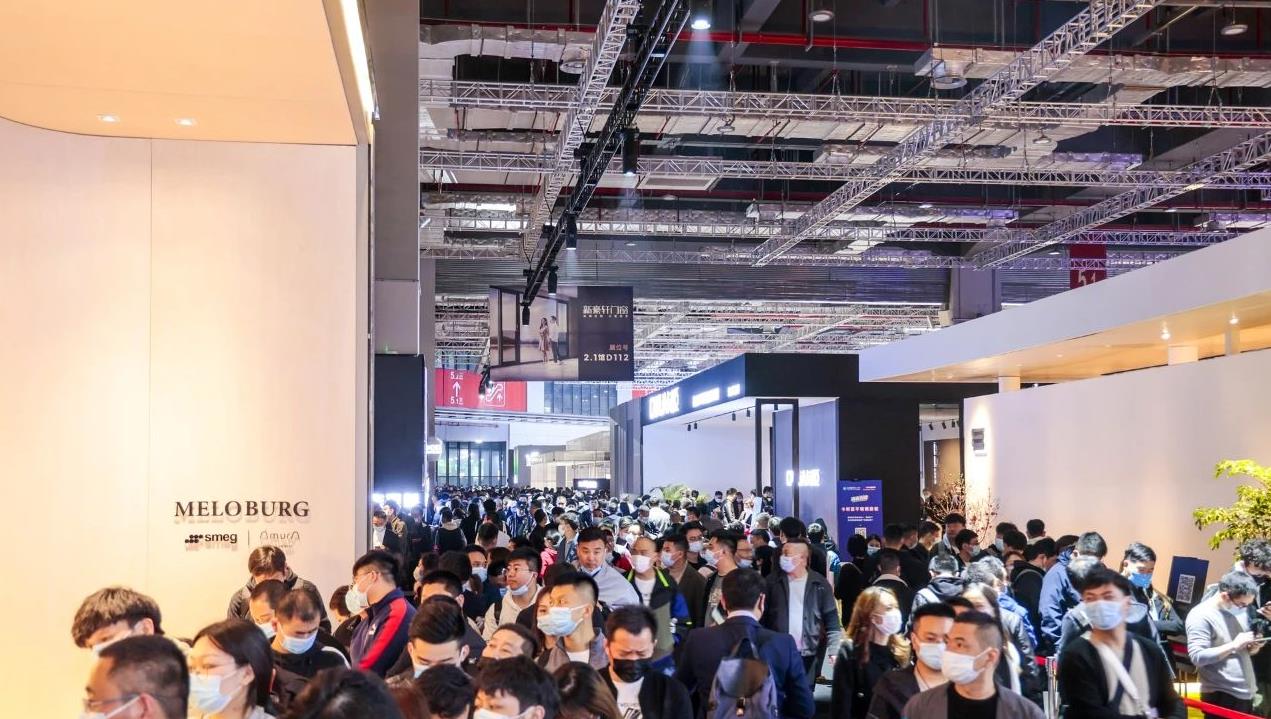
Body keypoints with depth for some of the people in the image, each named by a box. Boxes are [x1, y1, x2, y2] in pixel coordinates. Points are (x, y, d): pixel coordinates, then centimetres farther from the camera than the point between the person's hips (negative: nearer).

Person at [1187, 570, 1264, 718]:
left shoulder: (1240, 609, 11)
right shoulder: (1200, 616, -13)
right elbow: (1197, 657, -20)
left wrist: (1252, 647, 0)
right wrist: (1234, 645, -20)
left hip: (1246, 693, 8)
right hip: (1222, 696, -7)